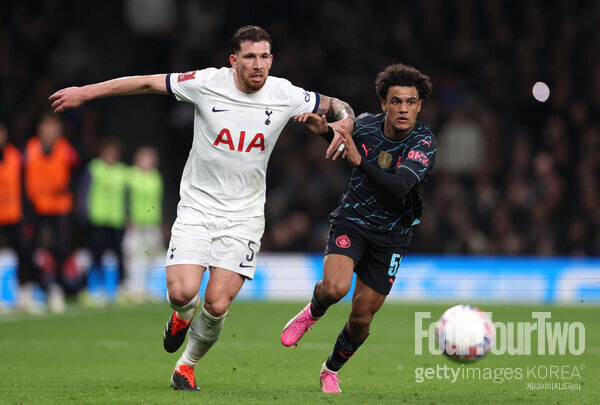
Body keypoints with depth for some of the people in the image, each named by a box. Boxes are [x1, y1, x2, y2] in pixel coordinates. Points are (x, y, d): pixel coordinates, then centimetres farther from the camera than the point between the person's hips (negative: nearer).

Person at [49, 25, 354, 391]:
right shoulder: (207, 83, -10)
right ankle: (184, 315, 22)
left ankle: (187, 366, 21)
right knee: (182, 292, -19)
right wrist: (86, 92, 1)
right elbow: (147, 84, -1)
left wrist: (344, 124, -14)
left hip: (244, 216, 1)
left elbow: (338, 107, 10)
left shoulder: (285, 96, -5)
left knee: (217, 305, -9)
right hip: (197, 207, -1)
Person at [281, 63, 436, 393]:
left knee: (361, 317, 4)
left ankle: (332, 370, 32)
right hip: (352, 220, 0)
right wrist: (321, 125, -6)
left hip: (392, 236, 0)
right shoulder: (365, 125, -10)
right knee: (335, 287, -29)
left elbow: (399, 187, -33)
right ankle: (312, 313, 7)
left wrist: (360, 160, -40)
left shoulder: (424, 142, -19)